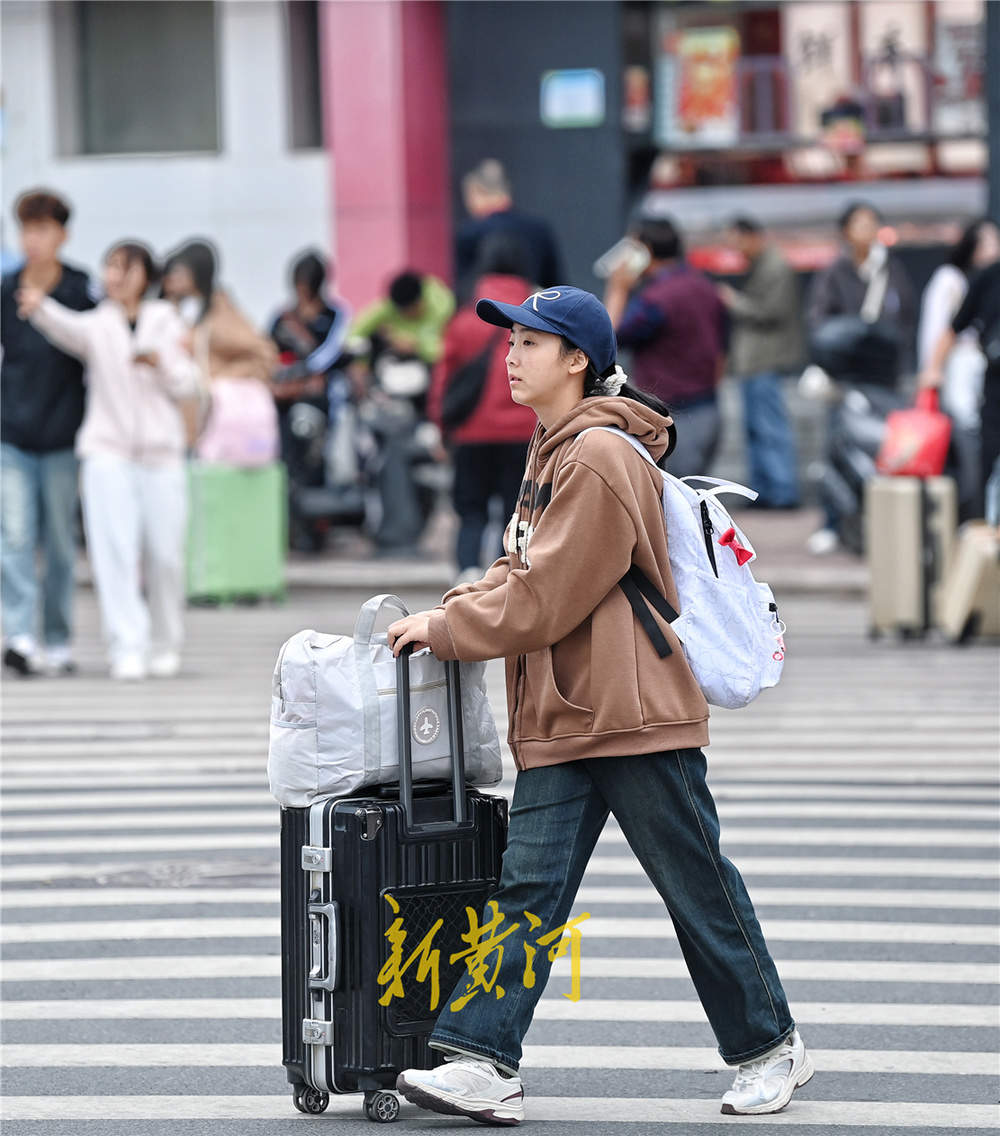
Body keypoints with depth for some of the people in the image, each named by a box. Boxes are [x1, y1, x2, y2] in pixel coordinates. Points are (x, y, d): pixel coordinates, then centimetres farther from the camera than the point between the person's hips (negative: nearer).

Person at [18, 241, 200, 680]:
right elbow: (69, 329, -21)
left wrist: (159, 361, -14)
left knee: (164, 553, 2)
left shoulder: (165, 321, 9)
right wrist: (40, 307, -43)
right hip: (108, 446, -2)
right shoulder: (98, 324, 3)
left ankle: (164, 645, 19)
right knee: (115, 551, -13)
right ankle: (127, 648, -13)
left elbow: (185, 383, 7)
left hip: (160, 450, 2)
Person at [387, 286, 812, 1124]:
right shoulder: (556, 449, 14)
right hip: (560, 720, 9)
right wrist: (464, 600, 5)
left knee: (698, 888, 4)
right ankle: (484, 1065, -8)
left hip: (637, 712, -9)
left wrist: (443, 629, -9)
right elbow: (527, 569, 21)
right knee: (528, 886, -2)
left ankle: (770, 1047, 19)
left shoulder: (601, 460, -17)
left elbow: (544, 602, -17)